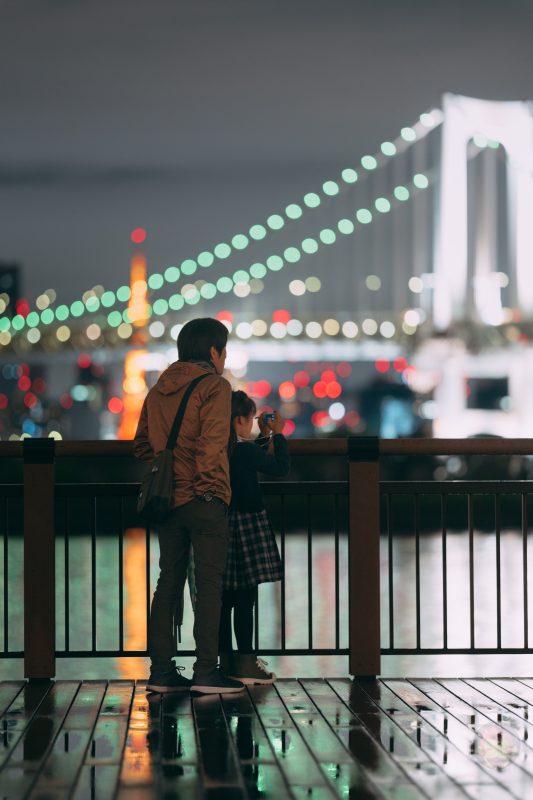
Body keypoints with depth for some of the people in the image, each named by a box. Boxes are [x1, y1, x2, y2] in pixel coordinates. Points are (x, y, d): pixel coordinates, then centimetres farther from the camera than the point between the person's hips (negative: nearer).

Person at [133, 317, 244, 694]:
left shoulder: (158, 391, 13)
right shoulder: (215, 386, -8)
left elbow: (141, 445, 17)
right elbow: (211, 444, -18)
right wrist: (205, 481, -10)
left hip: (168, 498, 7)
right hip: (205, 499, -7)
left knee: (168, 583, 10)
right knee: (209, 585, -2)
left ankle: (162, 670, 10)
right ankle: (206, 671, -4)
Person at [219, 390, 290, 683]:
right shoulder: (245, 450, -15)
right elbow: (281, 466, -5)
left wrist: (264, 437, 27)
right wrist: (278, 435, 6)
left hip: (222, 525, 7)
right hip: (245, 526, -7)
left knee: (226, 597, 10)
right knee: (245, 598, -4)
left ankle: (226, 660, 15)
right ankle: (246, 663, -1)